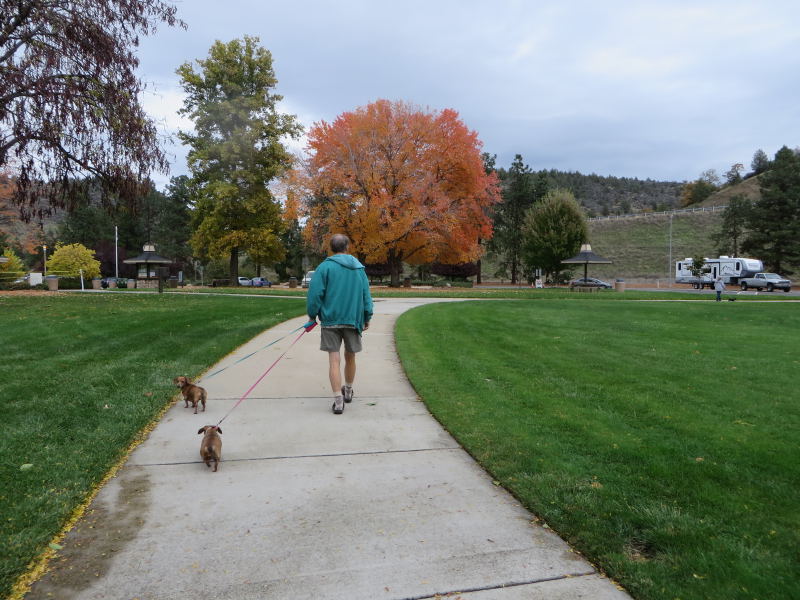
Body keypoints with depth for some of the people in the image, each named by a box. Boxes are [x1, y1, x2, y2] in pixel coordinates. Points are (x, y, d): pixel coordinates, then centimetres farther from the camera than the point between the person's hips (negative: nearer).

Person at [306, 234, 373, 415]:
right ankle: (348, 391, 36)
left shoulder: (325, 266, -5)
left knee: (334, 360, -2)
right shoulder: (359, 268, 7)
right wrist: (367, 317, 16)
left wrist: (312, 315, 4)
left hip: (330, 320, -3)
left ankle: (338, 400, -7)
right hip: (353, 319, 3)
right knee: (350, 357, 18)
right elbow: (366, 295, 9)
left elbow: (315, 294, -8)